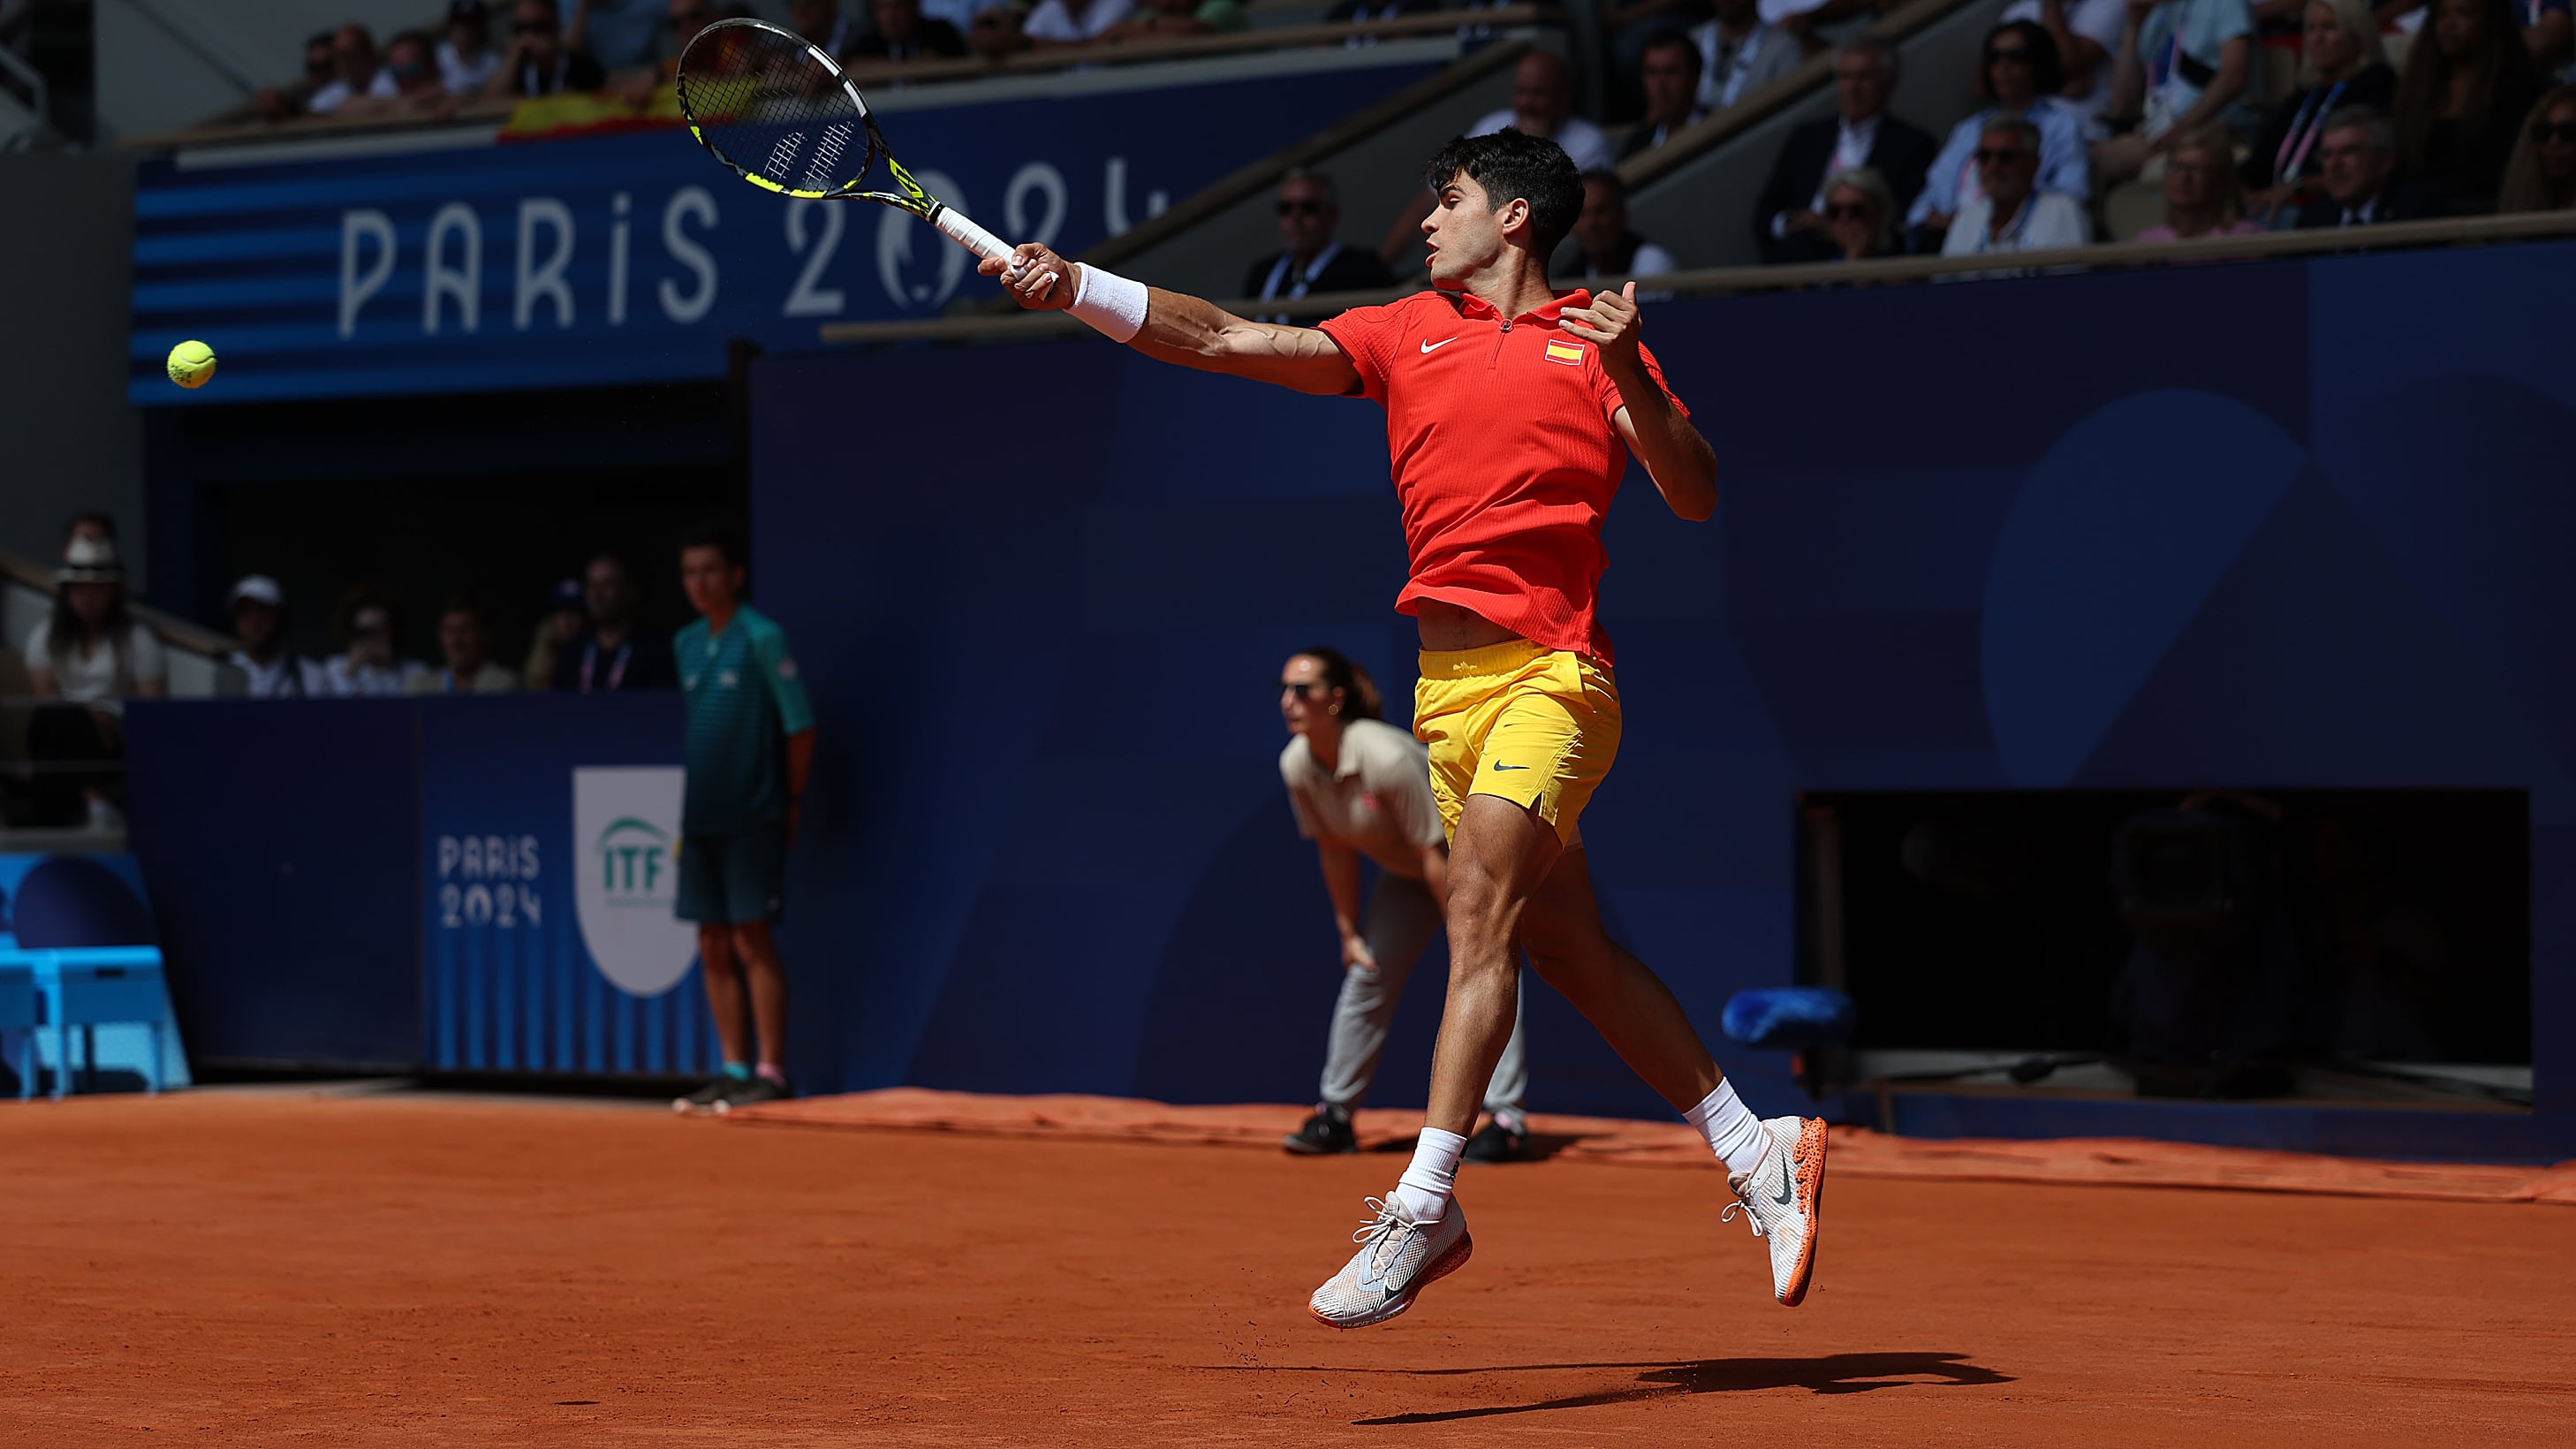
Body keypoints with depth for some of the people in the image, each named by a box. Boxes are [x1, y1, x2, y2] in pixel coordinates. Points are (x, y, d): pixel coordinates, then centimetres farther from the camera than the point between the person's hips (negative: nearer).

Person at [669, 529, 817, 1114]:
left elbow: (800, 724, -7)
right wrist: (683, 805, 13)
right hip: (700, 818, 7)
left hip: (751, 818, -7)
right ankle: (735, 1069, 13)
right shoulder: (686, 644, 13)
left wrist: (793, 801, -5)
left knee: (752, 942, -7)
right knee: (714, 949, 7)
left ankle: (771, 1072, -4)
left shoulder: (762, 637, -8)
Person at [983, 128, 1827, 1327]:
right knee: (1573, 954, 9)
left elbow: (1693, 498, -2)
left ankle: (1421, 1210, -24)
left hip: (1549, 675, -5)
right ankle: (1756, 1153, 21)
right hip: (1449, 681, 5)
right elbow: (1226, 342, 7)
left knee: (1480, 912, -20)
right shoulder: (1404, 334, 15)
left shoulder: (1592, 343, 5)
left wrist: (1630, 375, -16)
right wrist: (1076, 289, -3)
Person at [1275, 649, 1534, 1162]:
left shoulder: (1387, 758, -37)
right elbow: (1336, 851, -3)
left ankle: (1507, 1118, -20)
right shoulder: (1296, 766, -17)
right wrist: (1350, 932, 0)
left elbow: (1435, 854, -30)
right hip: (1403, 870, 7)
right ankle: (1334, 1115, 15)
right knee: (1366, 976, 6)